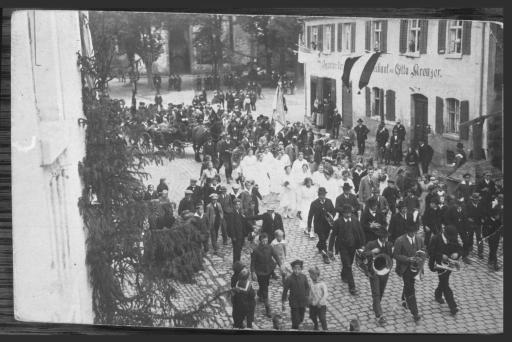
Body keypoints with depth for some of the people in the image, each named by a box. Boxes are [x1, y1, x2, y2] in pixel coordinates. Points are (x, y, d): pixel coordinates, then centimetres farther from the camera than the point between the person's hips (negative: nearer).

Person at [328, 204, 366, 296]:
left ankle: (344, 276, 49)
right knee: (347, 266, -7)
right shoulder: (338, 222, -13)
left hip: (353, 246, 4)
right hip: (343, 247, -4)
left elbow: (361, 232, 5)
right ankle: (352, 287, -5)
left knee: (349, 263, 19)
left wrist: (362, 244, 3)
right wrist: (330, 248, -7)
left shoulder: (355, 220, -4)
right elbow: (333, 235, -8)